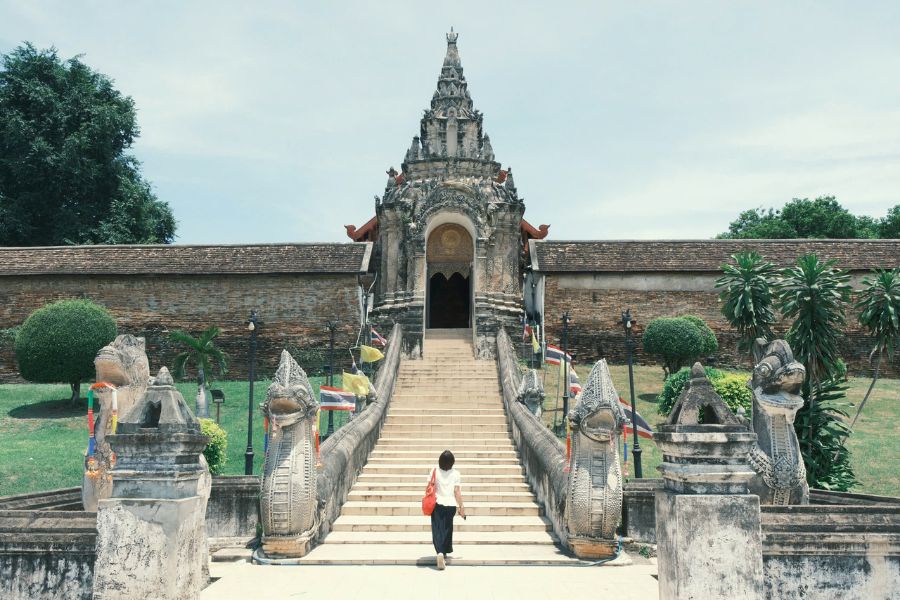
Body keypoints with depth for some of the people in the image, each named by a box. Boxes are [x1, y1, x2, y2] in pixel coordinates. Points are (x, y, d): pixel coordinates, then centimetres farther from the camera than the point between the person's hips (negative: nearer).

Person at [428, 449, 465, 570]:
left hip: (437, 504, -1)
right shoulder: (455, 474, -4)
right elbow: (457, 492, -3)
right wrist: (461, 507, 5)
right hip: (451, 505, 1)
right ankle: (444, 553, 25)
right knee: (447, 529, 17)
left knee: (437, 530, -1)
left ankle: (440, 552, -22)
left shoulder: (434, 472, -4)